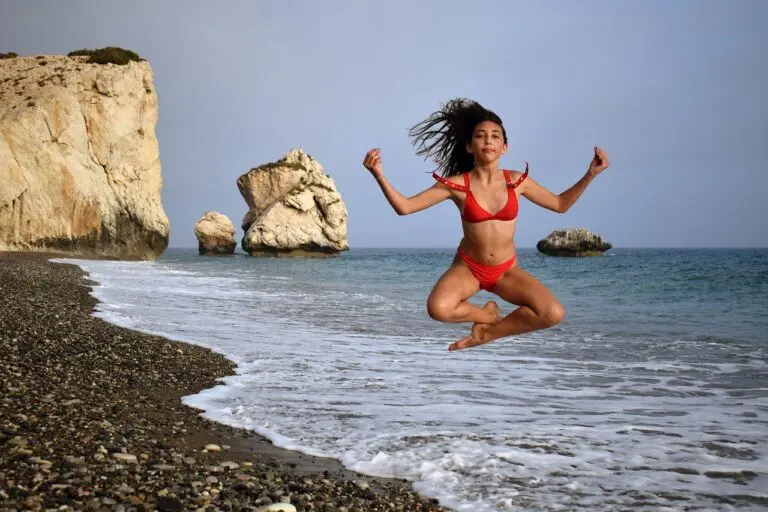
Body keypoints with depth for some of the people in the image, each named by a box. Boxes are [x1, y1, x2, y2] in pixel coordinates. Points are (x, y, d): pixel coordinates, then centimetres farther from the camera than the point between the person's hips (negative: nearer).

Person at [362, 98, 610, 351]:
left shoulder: (517, 181, -5)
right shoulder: (456, 185, -12)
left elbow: (560, 204, 8)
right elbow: (404, 207, -13)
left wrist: (589, 175, -3)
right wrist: (379, 175, -27)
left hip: (507, 270, 2)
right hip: (468, 267, -2)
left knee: (554, 314, -22)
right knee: (438, 308, -34)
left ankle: (488, 332, 1)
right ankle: (488, 314, 0)